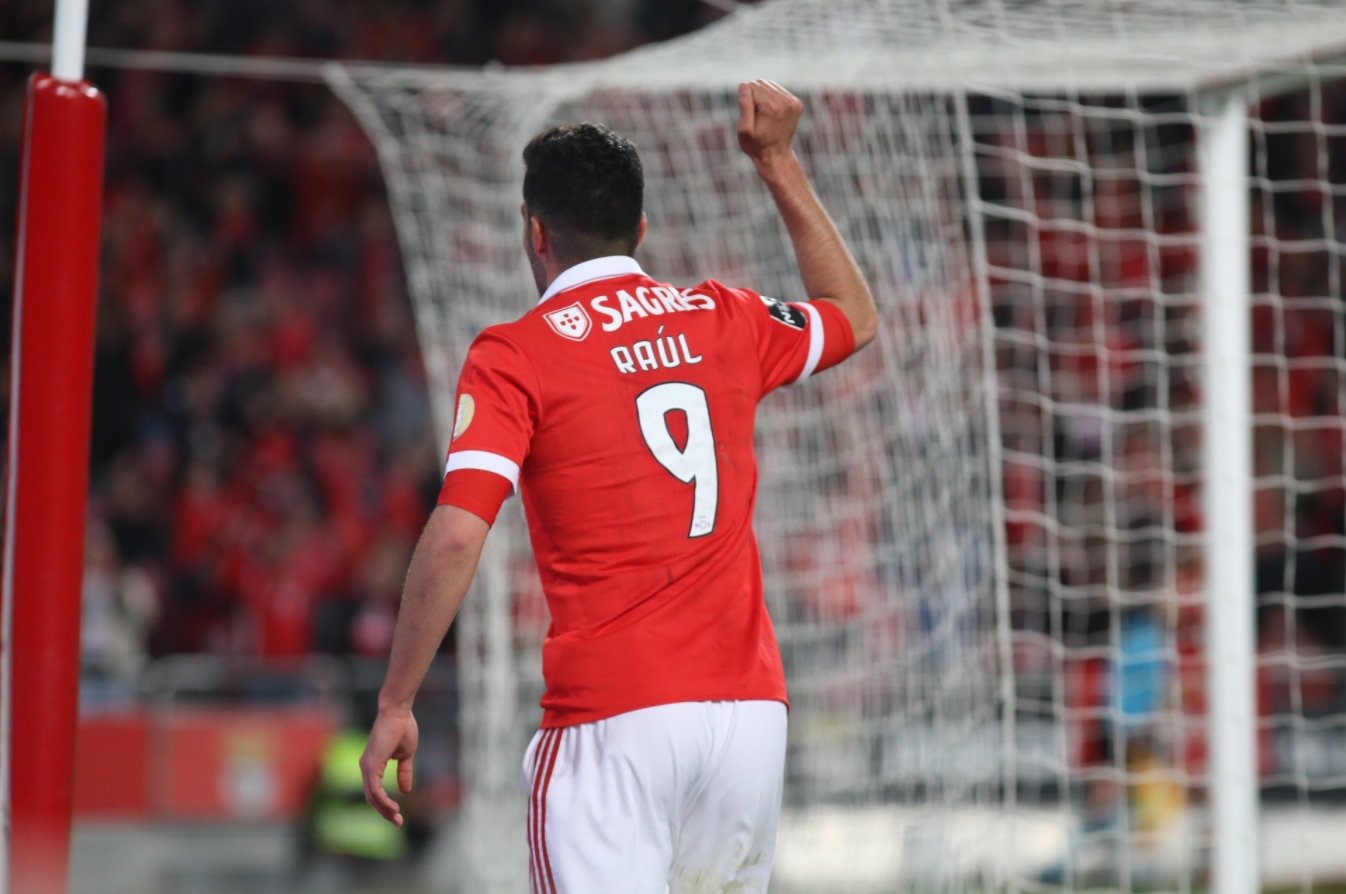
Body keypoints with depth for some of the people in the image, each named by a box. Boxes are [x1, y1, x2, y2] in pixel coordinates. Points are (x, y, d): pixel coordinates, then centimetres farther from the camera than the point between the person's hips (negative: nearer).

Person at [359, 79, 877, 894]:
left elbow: (456, 536, -12)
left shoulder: (515, 356, -1)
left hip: (614, 719, -5)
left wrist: (396, 706, -7)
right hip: (751, 706, 5)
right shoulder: (725, 323, 12)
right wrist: (780, 162, 37)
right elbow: (857, 316, 34)